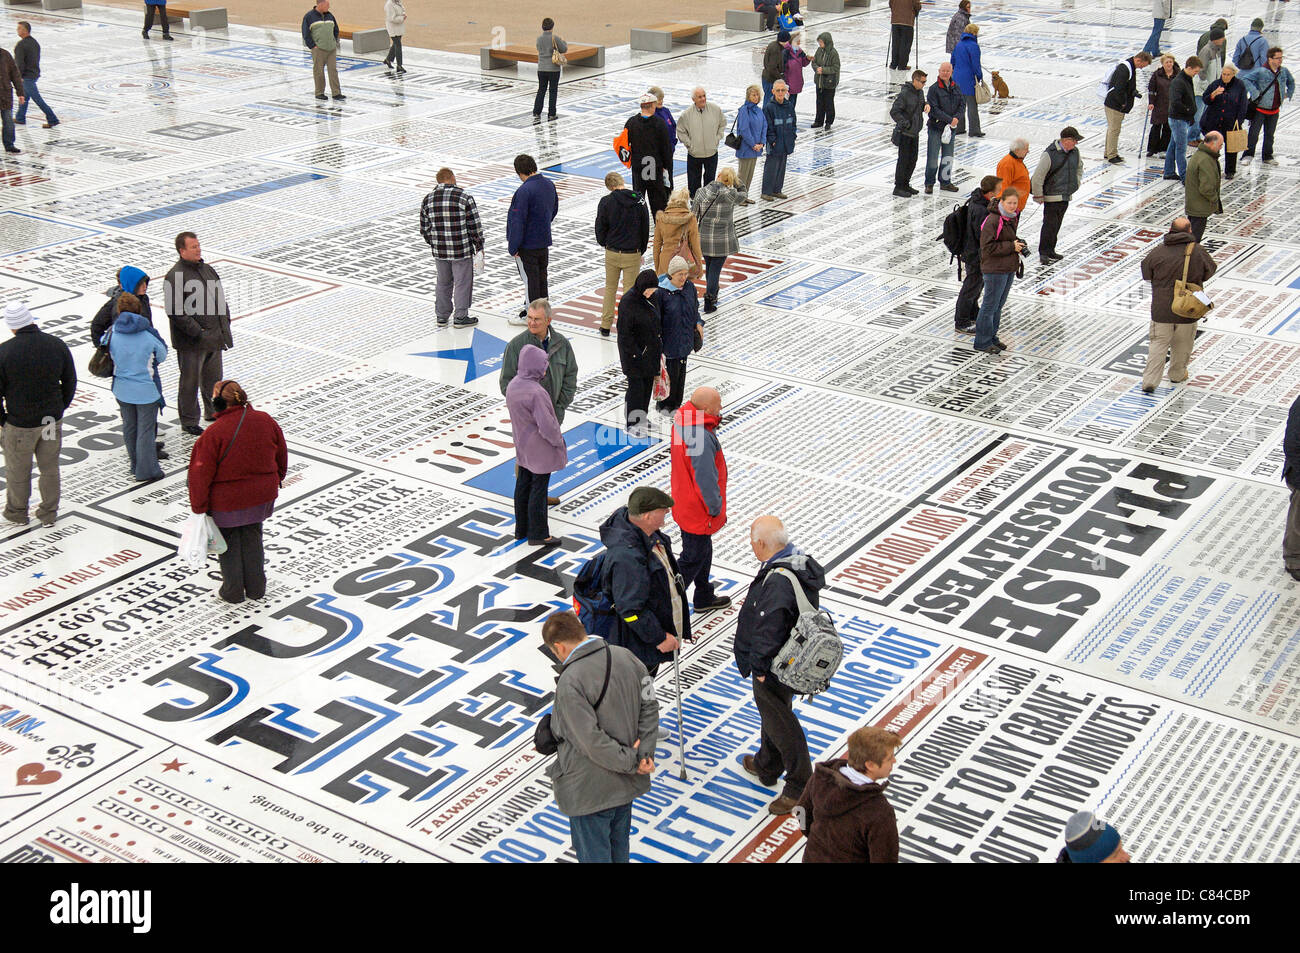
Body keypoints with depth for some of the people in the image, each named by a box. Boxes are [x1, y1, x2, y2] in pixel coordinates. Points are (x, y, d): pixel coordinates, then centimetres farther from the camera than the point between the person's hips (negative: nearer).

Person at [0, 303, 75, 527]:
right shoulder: (57, 345, -8)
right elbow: (70, 382, 3)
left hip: (20, 424, -3)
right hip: (52, 420, 3)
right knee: (50, 468, 17)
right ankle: (49, 513, 28)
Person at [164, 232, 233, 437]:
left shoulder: (207, 269, 10)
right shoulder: (174, 277, -16)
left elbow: (220, 298, 20)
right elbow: (175, 312, -20)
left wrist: (225, 320, 9)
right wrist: (198, 332, -20)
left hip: (214, 338, 7)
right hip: (191, 343, -7)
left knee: (213, 378, 20)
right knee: (190, 382, 4)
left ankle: (213, 412, 38)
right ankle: (189, 422, 16)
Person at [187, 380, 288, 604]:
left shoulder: (213, 434, -23)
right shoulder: (266, 421, -8)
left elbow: (201, 474, -17)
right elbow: (281, 455, 7)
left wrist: (199, 507, -6)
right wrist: (276, 479, 25)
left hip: (227, 500, -4)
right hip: (261, 494, 4)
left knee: (229, 542, 16)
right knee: (252, 537, 22)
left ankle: (233, 591, 27)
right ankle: (256, 588, 30)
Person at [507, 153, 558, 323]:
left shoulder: (524, 191, -25)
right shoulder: (549, 184, 1)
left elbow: (517, 221, -23)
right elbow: (554, 209, 16)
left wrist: (513, 247, -17)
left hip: (527, 244, -8)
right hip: (544, 240, 8)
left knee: (530, 278, 3)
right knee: (541, 275, 19)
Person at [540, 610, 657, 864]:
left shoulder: (570, 682, -26)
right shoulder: (626, 657, -5)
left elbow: (592, 741, -27)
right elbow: (649, 707, 0)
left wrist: (631, 761, -15)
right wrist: (644, 754, -6)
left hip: (589, 790, -7)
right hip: (627, 785, 7)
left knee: (594, 855, 12)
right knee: (619, 849, 25)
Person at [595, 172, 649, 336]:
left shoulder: (606, 202, -8)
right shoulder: (639, 201, -5)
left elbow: (600, 228, -4)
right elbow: (645, 228, 1)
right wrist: (641, 250, 13)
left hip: (612, 253, 1)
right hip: (632, 254, -1)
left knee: (610, 288, 15)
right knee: (629, 291, 6)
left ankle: (605, 326, 20)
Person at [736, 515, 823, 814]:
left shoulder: (777, 582, -35)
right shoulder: (800, 560, -3)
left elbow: (769, 630, -32)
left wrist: (761, 666, -19)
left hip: (773, 666, -10)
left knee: (780, 722, 6)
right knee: (773, 713, 27)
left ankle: (800, 786, 20)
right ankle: (766, 767, 48)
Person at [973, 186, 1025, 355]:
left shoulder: (1012, 218, 9)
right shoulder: (992, 220, -20)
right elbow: (988, 246, -23)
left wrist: (1019, 243, 6)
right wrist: (1011, 246, -20)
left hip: (1009, 268, 9)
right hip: (995, 270, -9)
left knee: (999, 304, 18)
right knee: (990, 306, -1)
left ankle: (991, 337, 30)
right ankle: (982, 342, 9)